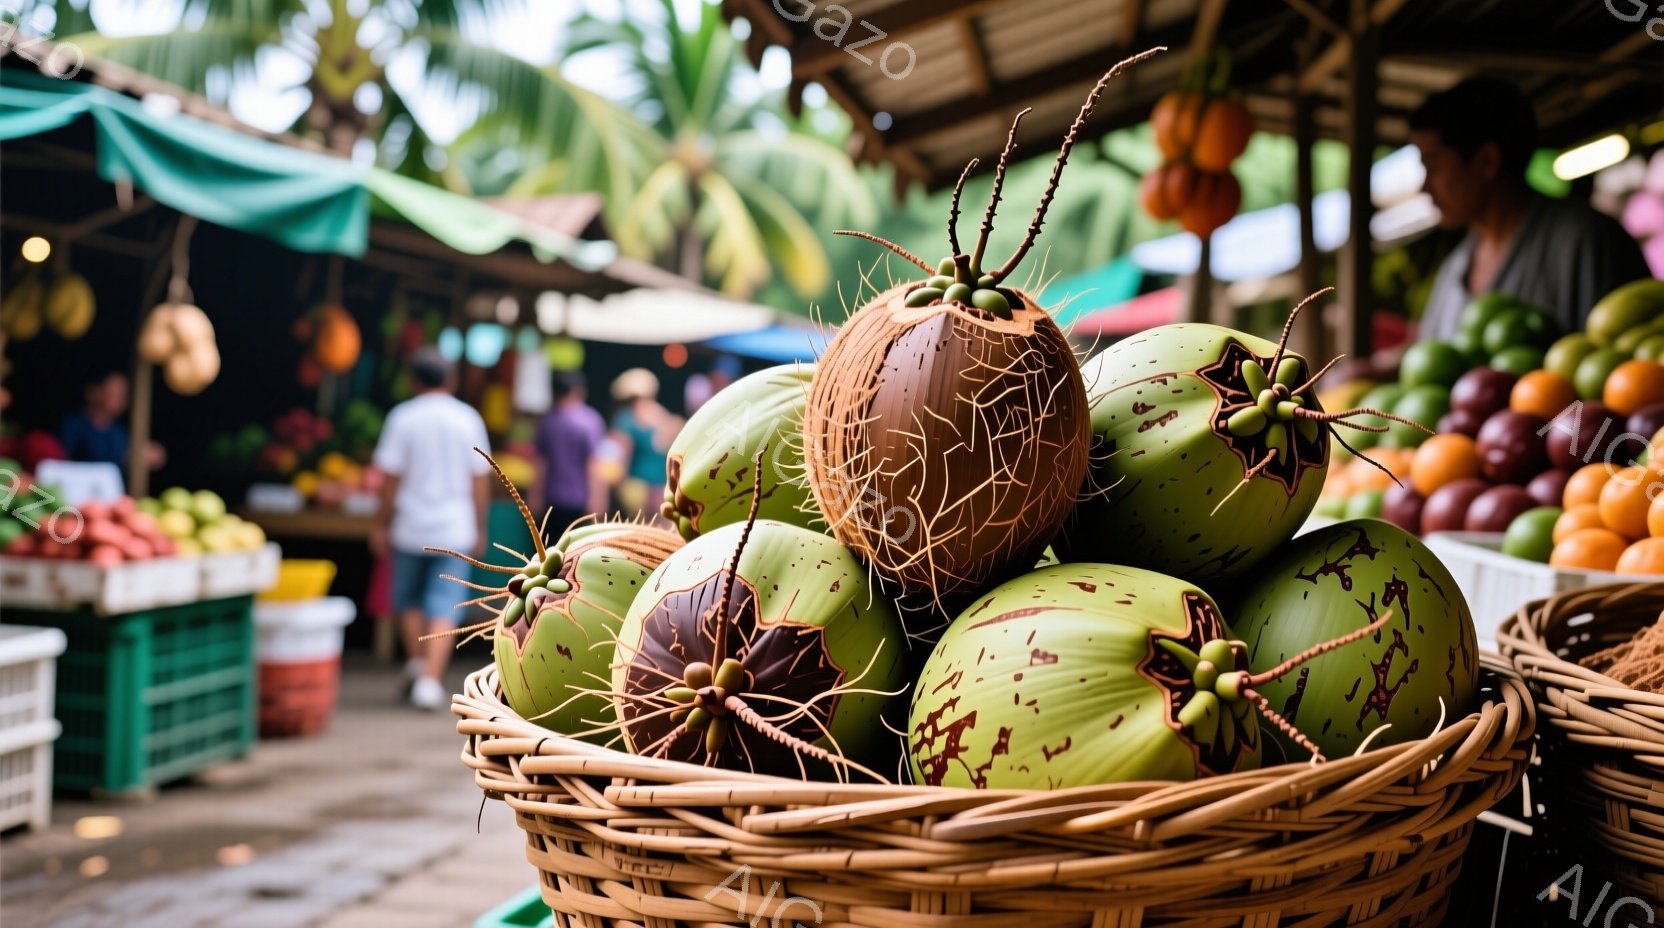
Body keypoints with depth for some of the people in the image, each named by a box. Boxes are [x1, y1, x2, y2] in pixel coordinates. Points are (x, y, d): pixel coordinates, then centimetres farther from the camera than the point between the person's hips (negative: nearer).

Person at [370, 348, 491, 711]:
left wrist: (381, 524, 4)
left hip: (411, 526, 0)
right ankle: (430, 679, -9)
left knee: (408, 598, 20)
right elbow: (480, 480, 3)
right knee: (444, 606, 0)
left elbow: (391, 477, -5)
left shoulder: (403, 417, -3)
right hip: (454, 528, 1)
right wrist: (479, 529, 12)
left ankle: (416, 661, 14)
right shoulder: (468, 418, 2)